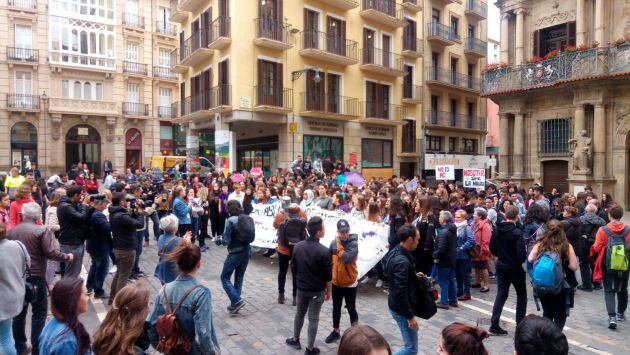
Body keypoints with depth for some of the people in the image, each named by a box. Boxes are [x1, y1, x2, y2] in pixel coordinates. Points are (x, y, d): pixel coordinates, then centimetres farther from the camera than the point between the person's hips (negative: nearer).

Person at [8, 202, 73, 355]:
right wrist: (67, 256, -4)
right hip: (35, 277, -5)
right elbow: (50, 252, -18)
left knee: (19, 311, 17)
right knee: (39, 312, 5)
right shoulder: (42, 230, -13)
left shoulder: (11, 231, 4)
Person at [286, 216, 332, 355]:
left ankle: (295, 340, 38)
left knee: (299, 314, 22)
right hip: (317, 290, -4)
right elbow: (328, 275, -14)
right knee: (313, 318, 8)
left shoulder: (297, 246, -7)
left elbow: (294, 267, 4)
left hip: (301, 288, 4)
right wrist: (328, 290, 1)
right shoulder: (324, 251, -22)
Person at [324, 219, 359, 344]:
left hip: (349, 284, -4)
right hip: (336, 282, 5)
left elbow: (347, 258, -34)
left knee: (351, 309, 7)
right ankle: (336, 331, 34)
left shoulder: (353, 244, -18)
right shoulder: (333, 243, -4)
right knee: (336, 308, 17)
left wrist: (338, 244, -25)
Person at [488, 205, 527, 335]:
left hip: (501, 267, 5)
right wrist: (521, 260, -1)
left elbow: (492, 248, 4)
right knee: (522, 295, 15)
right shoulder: (517, 232, -20)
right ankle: (520, 324, 18)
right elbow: (522, 254, -22)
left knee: (501, 294, 11)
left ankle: (494, 325, 8)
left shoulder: (496, 230, -2)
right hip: (515, 268, -5)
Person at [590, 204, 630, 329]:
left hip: (608, 265, -3)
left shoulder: (603, 230, -13)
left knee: (609, 291, 5)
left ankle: (612, 317, -9)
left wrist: (595, 257, 11)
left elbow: (597, 248, -10)